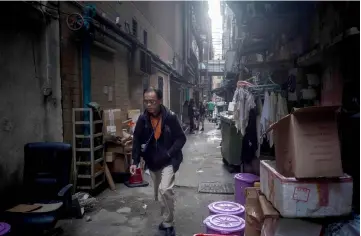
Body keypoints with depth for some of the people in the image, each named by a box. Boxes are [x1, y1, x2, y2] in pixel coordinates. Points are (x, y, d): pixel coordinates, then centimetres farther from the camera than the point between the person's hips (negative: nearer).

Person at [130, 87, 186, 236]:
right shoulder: (142, 119, -4)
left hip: (168, 161, -4)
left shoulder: (170, 117, -14)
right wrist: (135, 161, -9)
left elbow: (181, 138, -10)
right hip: (152, 162, 5)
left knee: (165, 190, -20)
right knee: (158, 194, 16)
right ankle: (166, 219, 38)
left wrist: (169, 153, -23)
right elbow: (137, 140, 0)